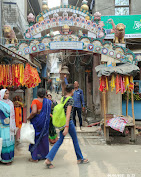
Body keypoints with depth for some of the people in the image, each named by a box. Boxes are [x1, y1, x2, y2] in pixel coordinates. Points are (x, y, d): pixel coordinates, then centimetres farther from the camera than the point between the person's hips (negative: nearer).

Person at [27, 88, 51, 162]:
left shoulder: (35, 101, -13)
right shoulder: (48, 102, 2)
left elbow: (34, 112, -25)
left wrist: (28, 118, -11)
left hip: (37, 122, -4)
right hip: (45, 122, 5)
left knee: (36, 138, 5)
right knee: (44, 138, 17)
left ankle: (35, 157, 10)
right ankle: (45, 154, 28)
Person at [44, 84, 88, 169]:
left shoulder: (63, 98, 8)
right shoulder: (70, 99, -16)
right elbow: (68, 113, -23)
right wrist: (67, 127, -27)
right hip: (69, 122, -7)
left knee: (60, 141, 9)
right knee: (75, 140, 11)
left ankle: (48, 159, 0)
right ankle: (80, 159, 28)